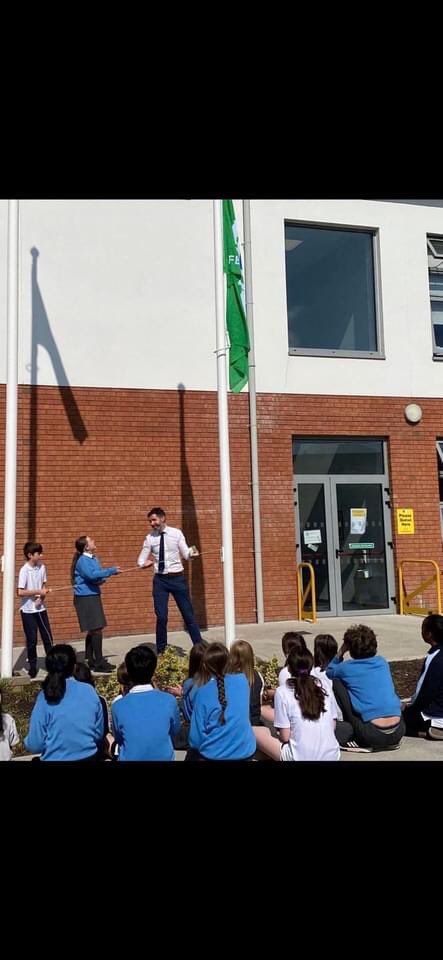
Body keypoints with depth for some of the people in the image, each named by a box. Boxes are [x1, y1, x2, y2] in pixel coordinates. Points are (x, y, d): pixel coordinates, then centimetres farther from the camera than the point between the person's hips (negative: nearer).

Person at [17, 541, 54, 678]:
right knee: (31, 640, 4)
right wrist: (38, 592, -18)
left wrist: (41, 597, -7)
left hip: (40, 608, 5)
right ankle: (32, 667, 18)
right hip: (28, 610, -4)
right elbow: (20, 592, -19)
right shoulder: (24, 570, -15)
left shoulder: (42, 567, 2)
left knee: (47, 636, 5)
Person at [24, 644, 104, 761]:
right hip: (88, 757, 2)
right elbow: (99, 734, -1)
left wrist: (28, 742, 9)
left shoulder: (45, 697, -16)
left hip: (55, 758, -1)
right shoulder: (89, 691, -10)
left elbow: (35, 745, -12)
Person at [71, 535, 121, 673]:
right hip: (85, 598, -9)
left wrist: (101, 578, -5)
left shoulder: (94, 559, 12)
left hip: (93, 596, 9)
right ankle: (99, 663, -7)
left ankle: (91, 661, 22)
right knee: (96, 629, -11)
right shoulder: (82, 560, -15)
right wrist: (111, 571, -24)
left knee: (93, 630, 13)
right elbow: (92, 575, -29)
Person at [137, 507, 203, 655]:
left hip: (177, 578, -1)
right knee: (161, 617, 1)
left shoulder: (176, 533, -3)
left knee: (188, 614, 7)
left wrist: (191, 553, -29)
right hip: (160, 580, 1)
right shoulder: (150, 538, 0)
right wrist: (144, 563, -20)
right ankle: (161, 652, 16)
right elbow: (141, 560, 3)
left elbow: (185, 554, -6)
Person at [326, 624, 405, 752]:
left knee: (336, 682, 9)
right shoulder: (382, 662, 11)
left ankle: (353, 734, 11)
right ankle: (391, 742, 22)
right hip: (398, 732, 4)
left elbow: (329, 672, 25)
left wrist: (340, 653, 16)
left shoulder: (347, 668, 1)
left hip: (373, 735, -4)